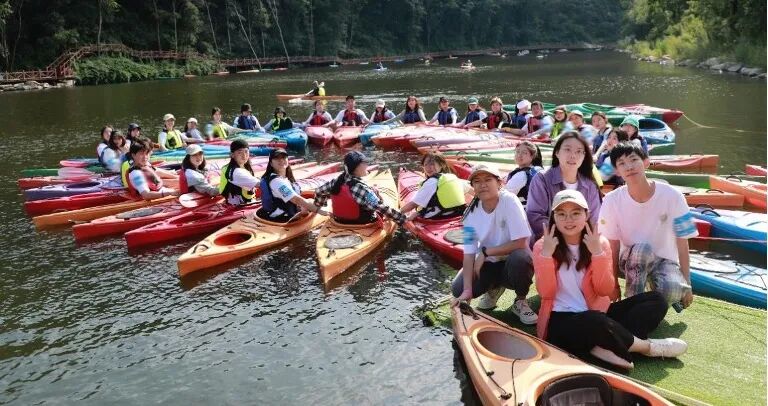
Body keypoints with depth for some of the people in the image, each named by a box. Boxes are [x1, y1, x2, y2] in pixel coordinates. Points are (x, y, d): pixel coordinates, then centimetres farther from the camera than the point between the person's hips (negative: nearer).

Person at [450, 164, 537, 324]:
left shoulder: (509, 201, -21)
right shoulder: (471, 213, -10)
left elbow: (521, 243, -25)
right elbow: (469, 254, -13)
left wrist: (485, 252, -21)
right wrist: (467, 289, -24)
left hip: (515, 262, -3)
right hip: (489, 263, 4)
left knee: (519, 258, -38)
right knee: (458, 288, -18)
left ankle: (521, 301, -7)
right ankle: (495, 286, 15)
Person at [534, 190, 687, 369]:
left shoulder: (600, 243, 3)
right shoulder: (542, 246, -3)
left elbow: (605, 291, -4)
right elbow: (546, 293, -11)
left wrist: (597, 253, -16)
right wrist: (546, 255, -20)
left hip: (597, 313, 5)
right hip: (561, 321, -5)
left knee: (656, 300, -10)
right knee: (596, 321, -38)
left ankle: (606, 346, -27)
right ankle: (647, 346, -11)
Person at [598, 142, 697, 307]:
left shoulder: (671, 196, -17)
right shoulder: (612, 200, -16)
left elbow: (682, 244, -9)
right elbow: (613, 246, -8)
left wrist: (686, 285, -5)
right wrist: (614, 284, -7)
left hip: (664, 260, 0)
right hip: (632, 261, 0)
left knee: (672, 291, -33)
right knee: (642, 248, -36)